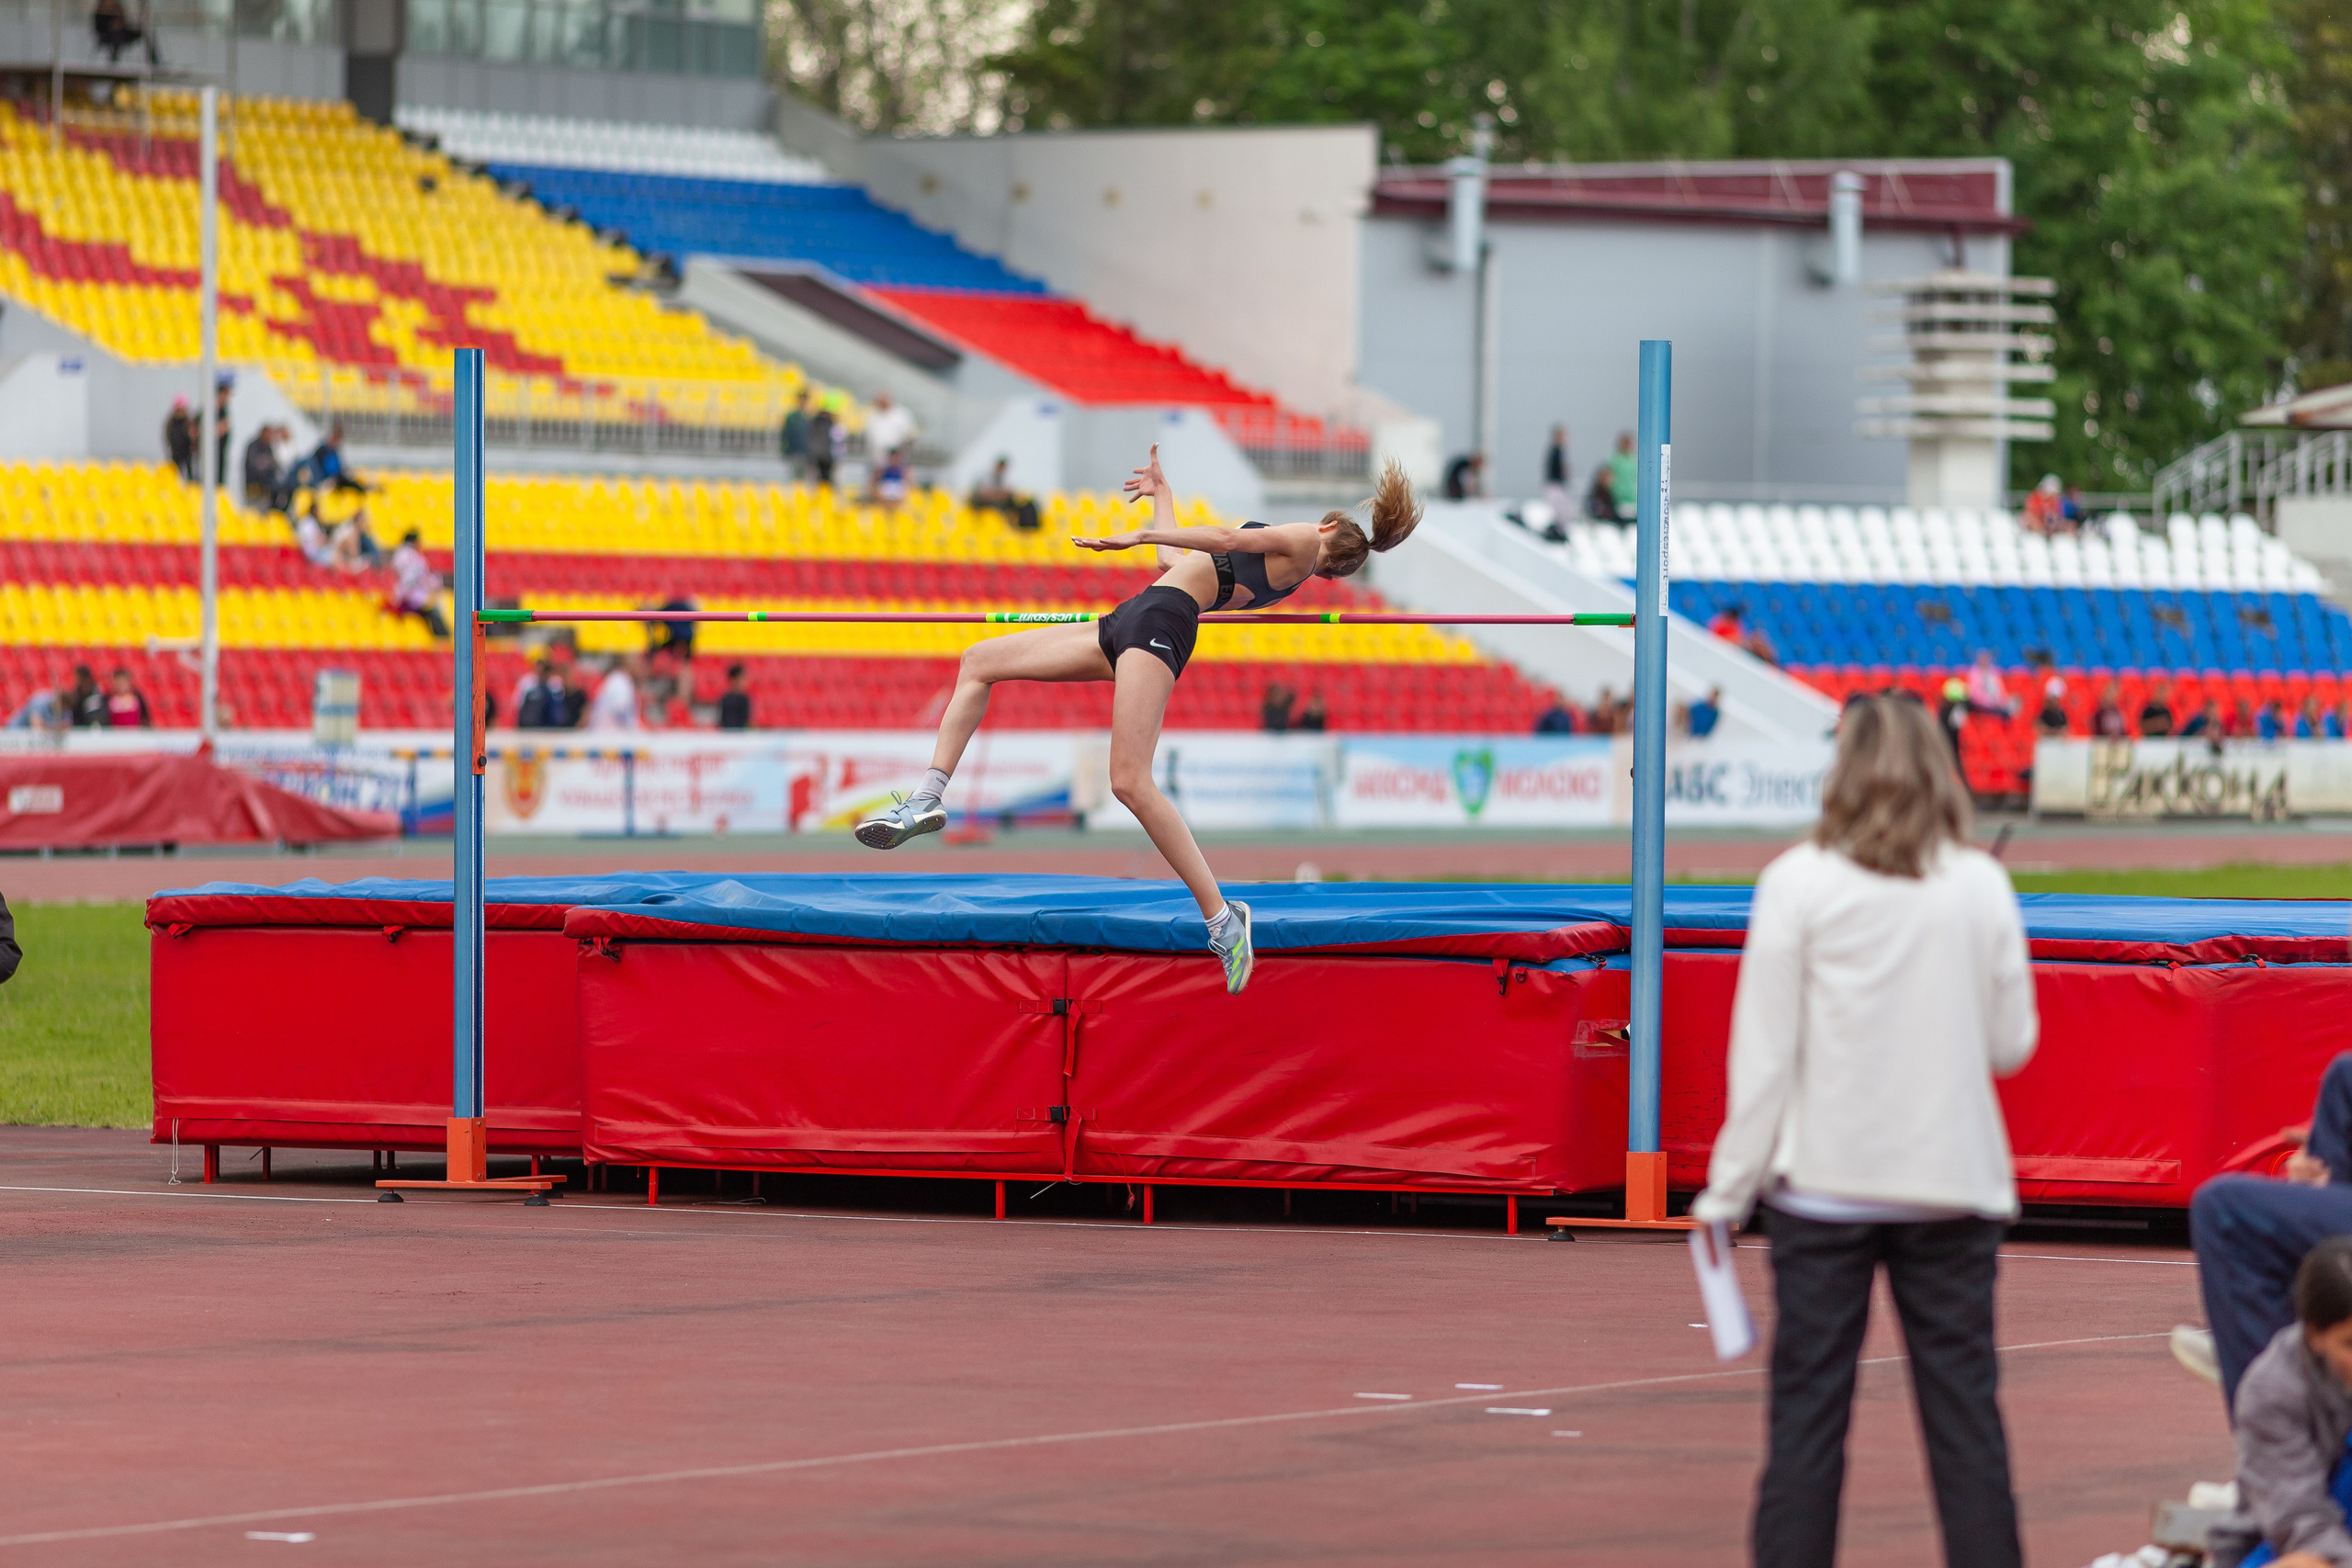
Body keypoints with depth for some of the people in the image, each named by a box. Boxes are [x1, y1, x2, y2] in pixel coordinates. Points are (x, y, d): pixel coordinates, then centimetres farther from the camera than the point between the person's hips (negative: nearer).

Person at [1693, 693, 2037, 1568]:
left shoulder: (1798, 884, -6)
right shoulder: (1982, 887, 0)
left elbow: (1764, 1052, -5)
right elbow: (2013, 1043, 6)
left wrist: (1729, 1188, 2)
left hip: (1826, 1179, -2)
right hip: (1951, 1183, 2)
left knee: (1807, 1408, 3)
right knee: (1964, 1406, 6)